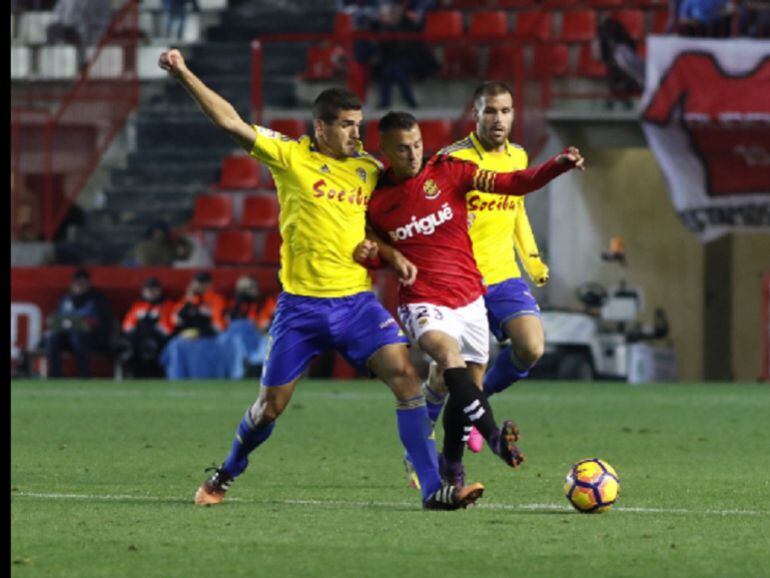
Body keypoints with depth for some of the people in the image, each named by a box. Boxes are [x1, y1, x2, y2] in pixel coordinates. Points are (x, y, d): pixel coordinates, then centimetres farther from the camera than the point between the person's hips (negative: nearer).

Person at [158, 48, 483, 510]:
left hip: (357, 301, 2)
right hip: (301, 305, -2)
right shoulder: (289, 156, -2)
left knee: (406, 376, -16)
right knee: (272, 404, 5)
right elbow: (231, 122, -7)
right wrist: (185, 76, -12)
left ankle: (435, 488, -15)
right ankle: (225, 477, 33)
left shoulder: (369, 168, 9)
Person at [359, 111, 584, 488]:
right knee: (449, 354, -33)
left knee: (469, 384, 10)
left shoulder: (447, 172, -1)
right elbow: (380, 247, 17)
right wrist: (373, 253, -8)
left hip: (469, 300, 3)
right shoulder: (375, 199, 0)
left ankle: (451, 465, 34)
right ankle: (494, 437, -47)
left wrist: (558, 166, -22)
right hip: (423, 304, -3)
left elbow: (512, 184, -8)